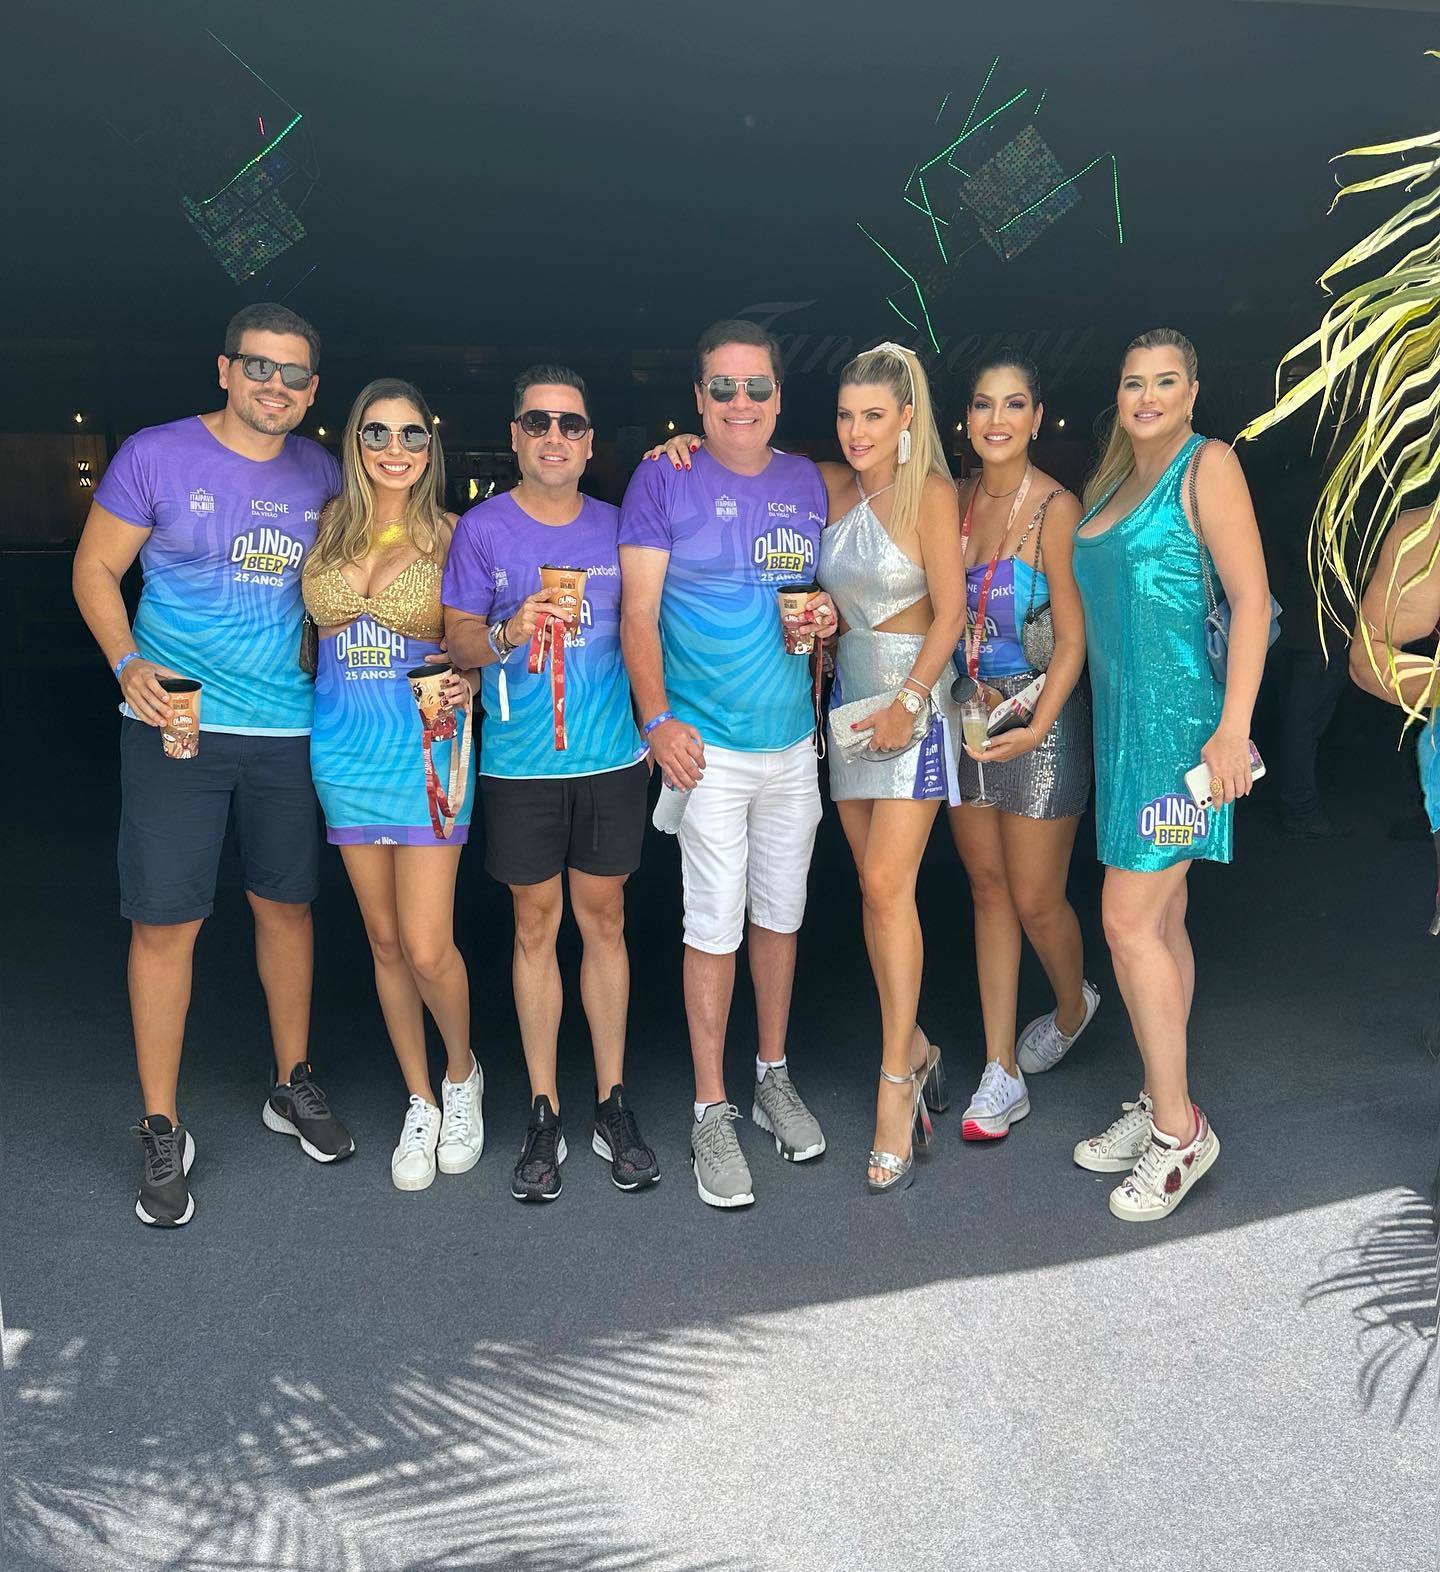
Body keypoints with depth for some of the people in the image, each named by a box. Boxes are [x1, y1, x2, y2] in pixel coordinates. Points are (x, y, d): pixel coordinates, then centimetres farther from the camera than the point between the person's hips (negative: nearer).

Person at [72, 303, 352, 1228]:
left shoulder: (319, 472, 8)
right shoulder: (157, 456, -4)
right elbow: (96, 569, 0)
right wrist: (128, 663, -14)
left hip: (288, 729, 4)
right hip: (174, 725, -3)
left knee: (286, 906, 13)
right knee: (166, 924, -1)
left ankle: (294, 1085, 32)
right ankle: (163, 1132, 13)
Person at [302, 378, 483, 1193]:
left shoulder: (451, 534, -3)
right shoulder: (328, 528, 5)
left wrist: (468, 680, -16)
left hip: (426, 749, -3)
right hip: (346, 749, 4)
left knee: (428, 948, -7)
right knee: (385, 942, 10)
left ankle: (462, 1072, 24)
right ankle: (421, 1103, 27)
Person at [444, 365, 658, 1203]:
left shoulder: (616, 526, 7)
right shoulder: (482, 528, 1)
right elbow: (459, 639, 0)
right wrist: (510, 633, -20)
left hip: (611, 757, 2)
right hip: (521, 763, -1)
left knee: (604, 920, 7)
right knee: (536, 926, 5)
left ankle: (614, 1103, 18)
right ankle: (544, 1114, 16)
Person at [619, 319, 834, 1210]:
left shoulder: (808, 483, 10)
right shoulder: (665, 480, -3)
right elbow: (638, 611, -6)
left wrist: (827, 616, 1)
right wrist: (658, 719, -14)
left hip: (793, 738, 4)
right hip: (706, 743, -4)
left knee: (781, 913, 13)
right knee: (715, 923, -2)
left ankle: (774, 1076, 30)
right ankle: (712, 1111, 12)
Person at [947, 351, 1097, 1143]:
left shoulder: (1056, 509, -13)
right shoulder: (957, 498, 3)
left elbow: (1072, 638, -14)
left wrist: (1037, 725, -24)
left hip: (1038, 715, -5)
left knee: (1035, 899, 3)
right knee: (988, 888, 9)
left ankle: (1072, 1005, 38)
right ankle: (1002, 1074, 19)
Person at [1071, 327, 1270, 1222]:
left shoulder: (1208, 466, -5)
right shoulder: (1110, 484, 17)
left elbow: (1252, 597, -12)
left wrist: (1234, 727, -19)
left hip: (1177, 720, -8)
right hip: (1123, 721, 8)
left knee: (1129, 921, -9)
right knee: (1163, 920, 12)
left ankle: (1179, 1130, 4)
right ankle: (1162, 1108, 23)